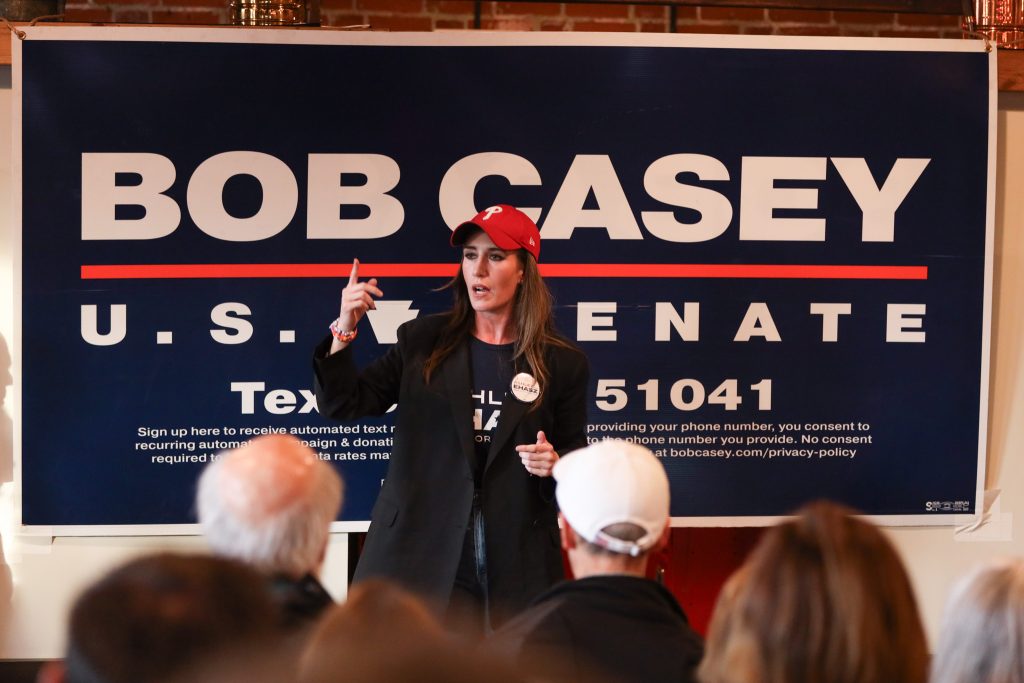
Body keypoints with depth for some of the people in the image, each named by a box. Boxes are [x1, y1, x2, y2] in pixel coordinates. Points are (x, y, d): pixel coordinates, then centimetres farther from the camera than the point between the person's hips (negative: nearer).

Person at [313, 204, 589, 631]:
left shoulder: (562, 363, 5)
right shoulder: (422, 340, 8)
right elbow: (341, 406, 5)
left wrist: (553, 465, -9)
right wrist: (344, 331, -8)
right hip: (421, 559, 0)